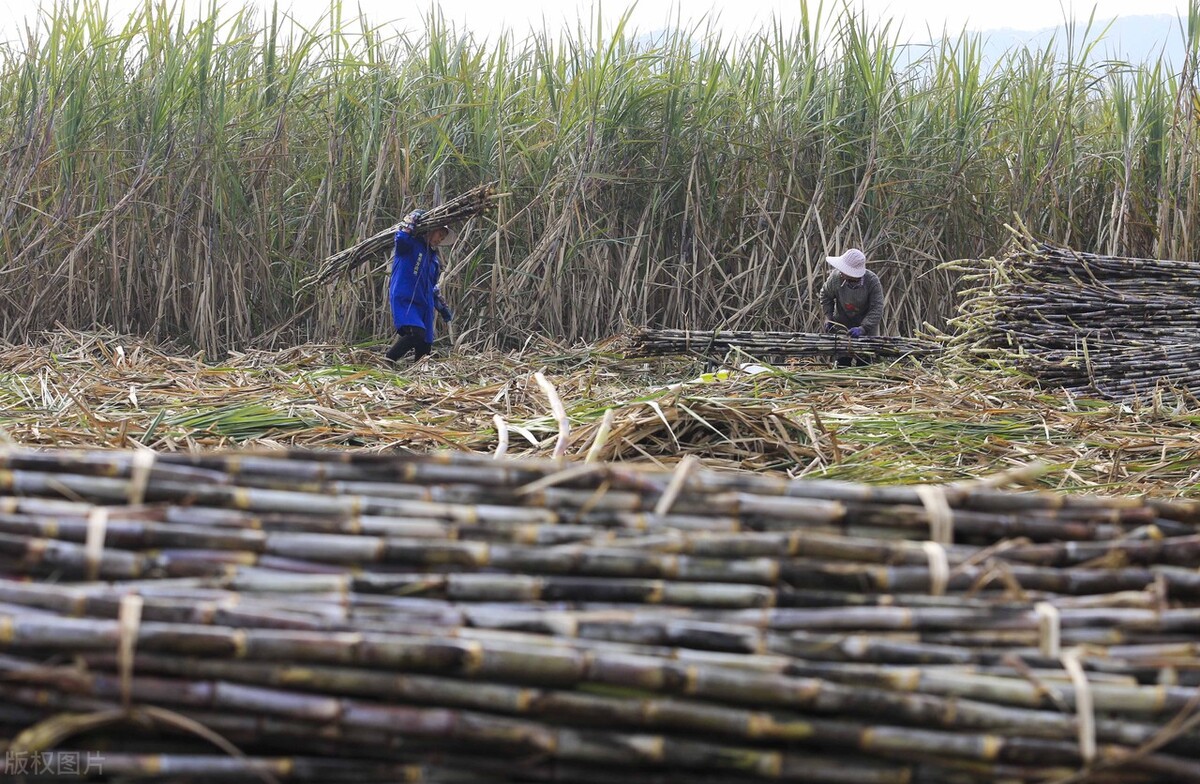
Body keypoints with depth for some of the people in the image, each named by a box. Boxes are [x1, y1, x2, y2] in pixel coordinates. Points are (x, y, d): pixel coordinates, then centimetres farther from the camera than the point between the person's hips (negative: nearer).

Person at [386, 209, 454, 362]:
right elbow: (402, 237, -26)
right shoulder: (410, 245, 0)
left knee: (424, 349, 0)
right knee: (416, 333, -29)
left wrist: (443, 307, 30)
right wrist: (414, 218, -17)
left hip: (424, 306, 8)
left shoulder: (433, 258, 23)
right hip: (404, 301, -8)